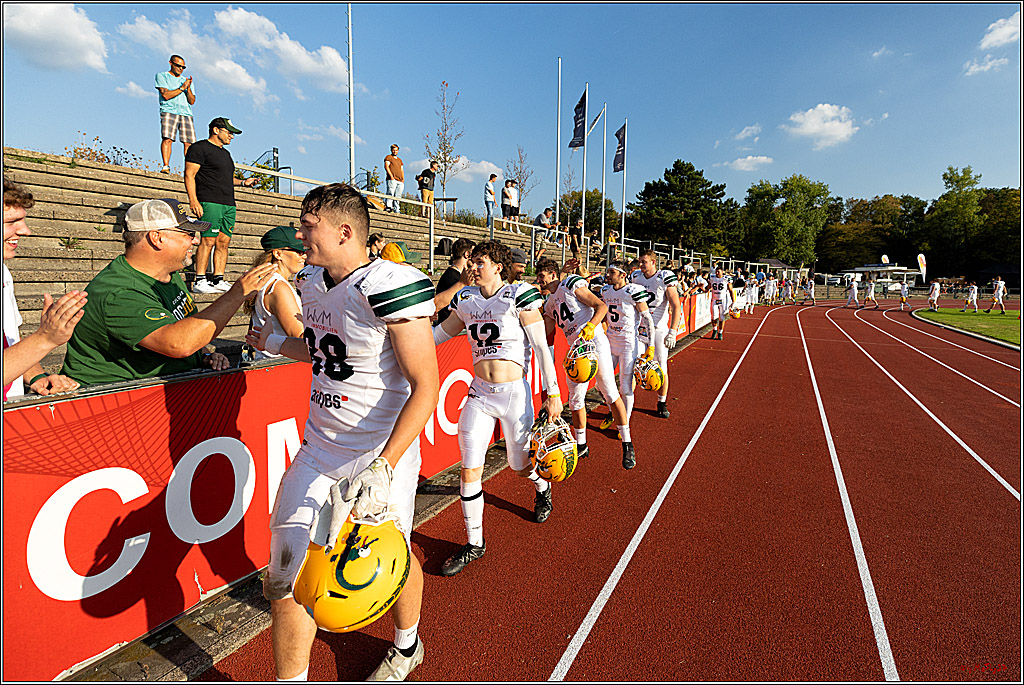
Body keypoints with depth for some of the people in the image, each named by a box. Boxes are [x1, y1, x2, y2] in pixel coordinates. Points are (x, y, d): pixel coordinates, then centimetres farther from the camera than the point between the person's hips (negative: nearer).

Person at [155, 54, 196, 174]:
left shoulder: (186, 80, 25)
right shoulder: (162, 76, 13)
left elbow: (192, 101, 15)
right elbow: (166, 95, -3)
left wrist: (188, 88, -2)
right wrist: (182, 88, -1)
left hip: (186, 113, 3)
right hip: (169, 111, -3)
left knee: (189, 142, -10)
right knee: (167, 138, -19)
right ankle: (165, 166, -22)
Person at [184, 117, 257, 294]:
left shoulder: (225, 153, 26)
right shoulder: (200, 147, 1)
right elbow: (189, 175, -6)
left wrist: (242, 182, 16)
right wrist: (193, 200, -16)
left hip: (229, 205, 8)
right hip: (209, 202, -8)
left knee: (224, 242, 2)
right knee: (208, 240, -13)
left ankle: (218, 280, 4)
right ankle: (200, 281, -11)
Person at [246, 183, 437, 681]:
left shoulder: (391, 288, -21)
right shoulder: (313, 283, 5)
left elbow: (424, 388, -22)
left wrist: (383, 468, -28)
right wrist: (276, 343, 28)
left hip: (381, 455, -6)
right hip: (318, 450, 6)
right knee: (285, 579, 6)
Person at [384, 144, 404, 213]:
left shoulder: (399, 159, 29)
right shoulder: (388, 157, 11)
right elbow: (386, 167, -2)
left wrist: (403, 178, 9)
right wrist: (391, 176, -14)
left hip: (400, 181, 6)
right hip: (392, 179, -6)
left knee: (397, 196, 0)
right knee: (390, 193, -19)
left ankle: (396, 210, -1)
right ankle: (388, 206, -24)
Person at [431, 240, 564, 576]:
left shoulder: (518, 296, -8)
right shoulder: (466, 300, 5)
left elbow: (542, 347, -7)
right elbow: (439, 333, 19)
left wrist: (553, 393, -8)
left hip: (515, 393, -4)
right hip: (480, 393, 4)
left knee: (520, 465, 13)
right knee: (469, 469, 0)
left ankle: (543, 488, 51)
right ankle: (474, 543, 18)